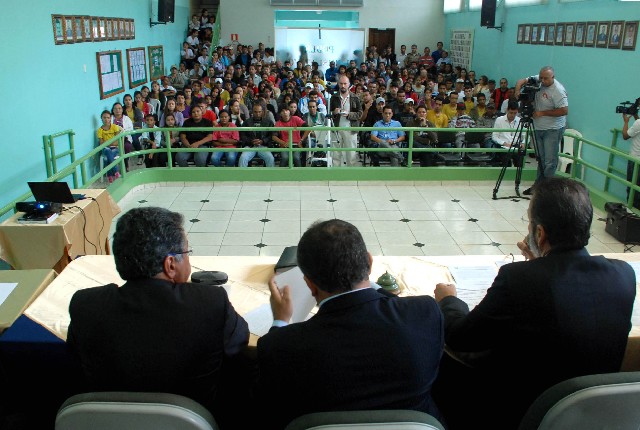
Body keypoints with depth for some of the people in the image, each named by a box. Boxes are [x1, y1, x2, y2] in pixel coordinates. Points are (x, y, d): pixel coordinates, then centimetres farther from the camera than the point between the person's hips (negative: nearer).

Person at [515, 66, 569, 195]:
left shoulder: (558, 90, -18)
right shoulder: (537, 80, 2)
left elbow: (564, 110, -20)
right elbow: (522, 81, 12)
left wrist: (542, 113, -19)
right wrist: (518, 90, -10)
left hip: (553, 130, -7)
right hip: (539, 128, 7)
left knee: (550, 162, -6)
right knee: (541, 160, 13)